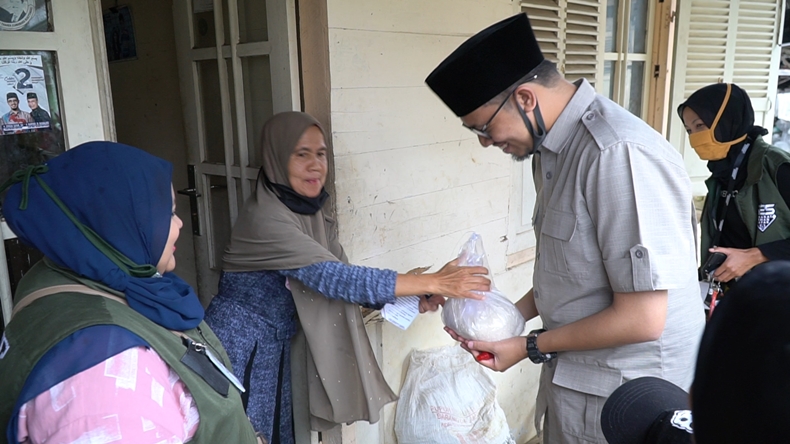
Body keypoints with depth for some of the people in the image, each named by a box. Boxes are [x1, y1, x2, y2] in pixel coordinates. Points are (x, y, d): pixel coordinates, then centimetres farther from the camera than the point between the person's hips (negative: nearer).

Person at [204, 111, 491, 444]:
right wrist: (433, 282, -33)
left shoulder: (312, 212, 0)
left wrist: (414, 297, -17)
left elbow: (342, 279, -3)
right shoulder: (264, 216, -25)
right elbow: (335, 278, -31)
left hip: (274, 348, 7)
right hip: (238, 347, -7)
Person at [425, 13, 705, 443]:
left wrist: (530, 347, -14)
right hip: (572, 376, 7)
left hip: (624, 396, -7)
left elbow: (642, 319, -24)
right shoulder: (551, 147, 2)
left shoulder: (618, 154, -26)